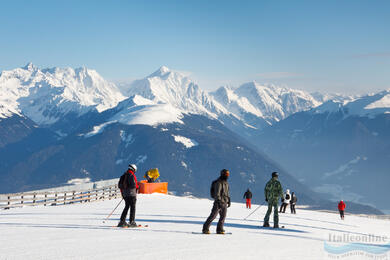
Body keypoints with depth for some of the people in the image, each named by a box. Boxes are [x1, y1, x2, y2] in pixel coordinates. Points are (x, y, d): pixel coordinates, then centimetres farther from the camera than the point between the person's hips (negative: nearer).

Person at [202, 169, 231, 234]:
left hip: (224, 202, 8)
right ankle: (205, 229, -4)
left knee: (223, 216, 4)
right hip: (219, 201, -8)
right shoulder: (219, 182, -11)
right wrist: (218, 201, -25)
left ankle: (219, 229, 11)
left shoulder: (226, 183, 17)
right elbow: (217, 193, -18)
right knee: (213, 215, -9)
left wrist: (229, 201, 22)